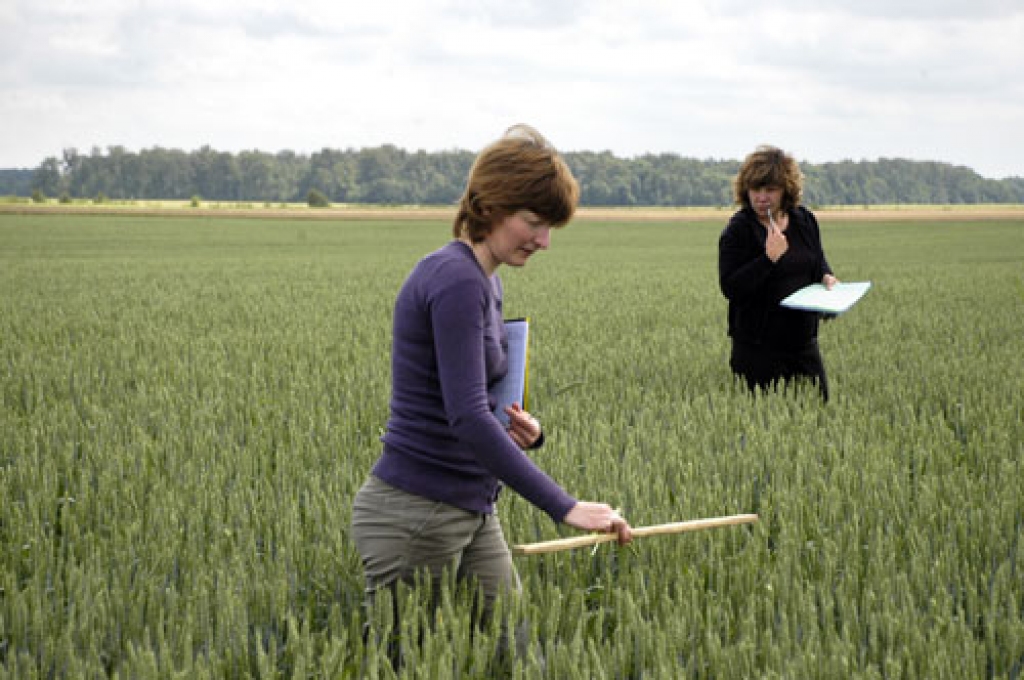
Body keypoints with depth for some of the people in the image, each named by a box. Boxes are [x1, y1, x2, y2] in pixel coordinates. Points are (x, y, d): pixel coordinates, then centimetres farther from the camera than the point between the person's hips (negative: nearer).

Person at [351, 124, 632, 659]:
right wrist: (565, 507, -30)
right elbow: (467, 417, -28)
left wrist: (523, 432, -2)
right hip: (414, 515, -9)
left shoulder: (484, 280, 11)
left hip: (471, 513, 9)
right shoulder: (454, 280, -19)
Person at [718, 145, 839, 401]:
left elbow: (818, 261, 22)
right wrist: (769, 258, -24)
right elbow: (730, 288, -17)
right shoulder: (737, 231, -11)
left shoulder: (805, 221, 6)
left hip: (803, 341, 5)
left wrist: (826, 276, 0)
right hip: (757, 348, -5)